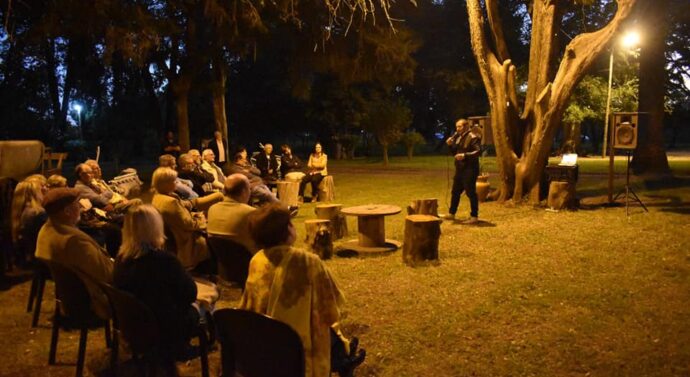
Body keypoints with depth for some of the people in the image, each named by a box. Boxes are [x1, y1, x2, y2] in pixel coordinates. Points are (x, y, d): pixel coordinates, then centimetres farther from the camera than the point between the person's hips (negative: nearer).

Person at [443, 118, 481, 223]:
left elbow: (478, 151, -20)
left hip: (469, 169, -9)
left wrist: (464, 155, -28)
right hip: (460, 168, 9)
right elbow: (455, 152, 22)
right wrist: (450, 145, 3)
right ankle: (451, 214, 27)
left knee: (471, 192, -6)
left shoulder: (472, 137, -11)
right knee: (455, 191, 16)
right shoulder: (458, 138, 15)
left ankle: (474, 217, 0)